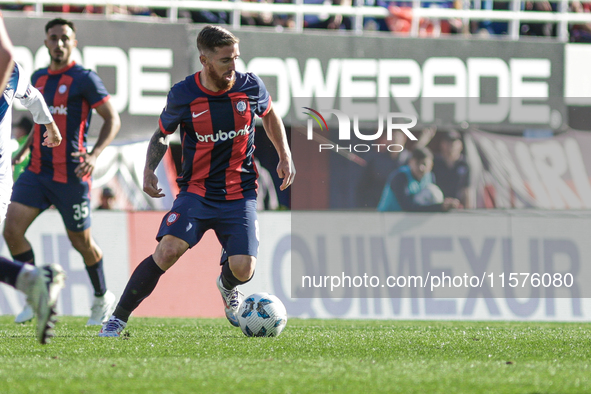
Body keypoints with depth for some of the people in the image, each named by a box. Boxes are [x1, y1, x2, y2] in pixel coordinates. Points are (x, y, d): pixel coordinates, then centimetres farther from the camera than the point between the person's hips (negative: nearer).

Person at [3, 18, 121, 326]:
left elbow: (112, 120, -7)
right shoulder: (38, 78, 12)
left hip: (71, 175, -6)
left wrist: (94, 154, -20)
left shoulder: (84, 79, -7)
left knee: (81, 242, 6)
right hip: (37, 171, 6)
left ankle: (102, 298, 30)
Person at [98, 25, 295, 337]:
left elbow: (270, 115, 19)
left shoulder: (251, 87, -4)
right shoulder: (182, 95, -8)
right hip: (196, 191, -1)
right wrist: (149, 170, -6)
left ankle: (227, 287, 27)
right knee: (168, 250, -24)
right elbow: (161, 135, 10)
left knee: (242, 268, -14)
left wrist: (285, 157, 11)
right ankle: (118, 318, -12)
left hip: (240, 194, 1)